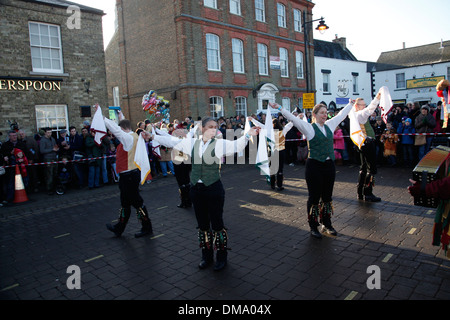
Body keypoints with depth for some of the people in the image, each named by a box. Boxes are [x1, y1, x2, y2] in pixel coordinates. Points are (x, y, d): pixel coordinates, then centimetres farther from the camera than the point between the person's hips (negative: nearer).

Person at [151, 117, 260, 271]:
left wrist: (248, 135, -36)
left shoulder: (220, 144, -7)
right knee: (202, 224, 15)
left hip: (214, 189, -4)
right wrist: (153, 136, 11)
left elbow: (237, 145, -19)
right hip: (196, 189, 4)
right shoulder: (192, 143, 4)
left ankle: (221, 258, 23)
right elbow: (171, 141, 11)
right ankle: (206, 256, 32)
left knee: (217, 224, 4)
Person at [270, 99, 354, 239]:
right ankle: (313, 227, 16)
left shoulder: (329, 125, 11)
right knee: (314, 197, 3)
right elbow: (293, 118, -14)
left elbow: (341, 114, 26)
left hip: (329, 165, 6)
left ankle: (327, 224, 29)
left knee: (327, 196, 14)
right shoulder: (309, 127, -6)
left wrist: (350, 104, 37)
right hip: (314, 166, -6)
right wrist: (279, 108, -22)